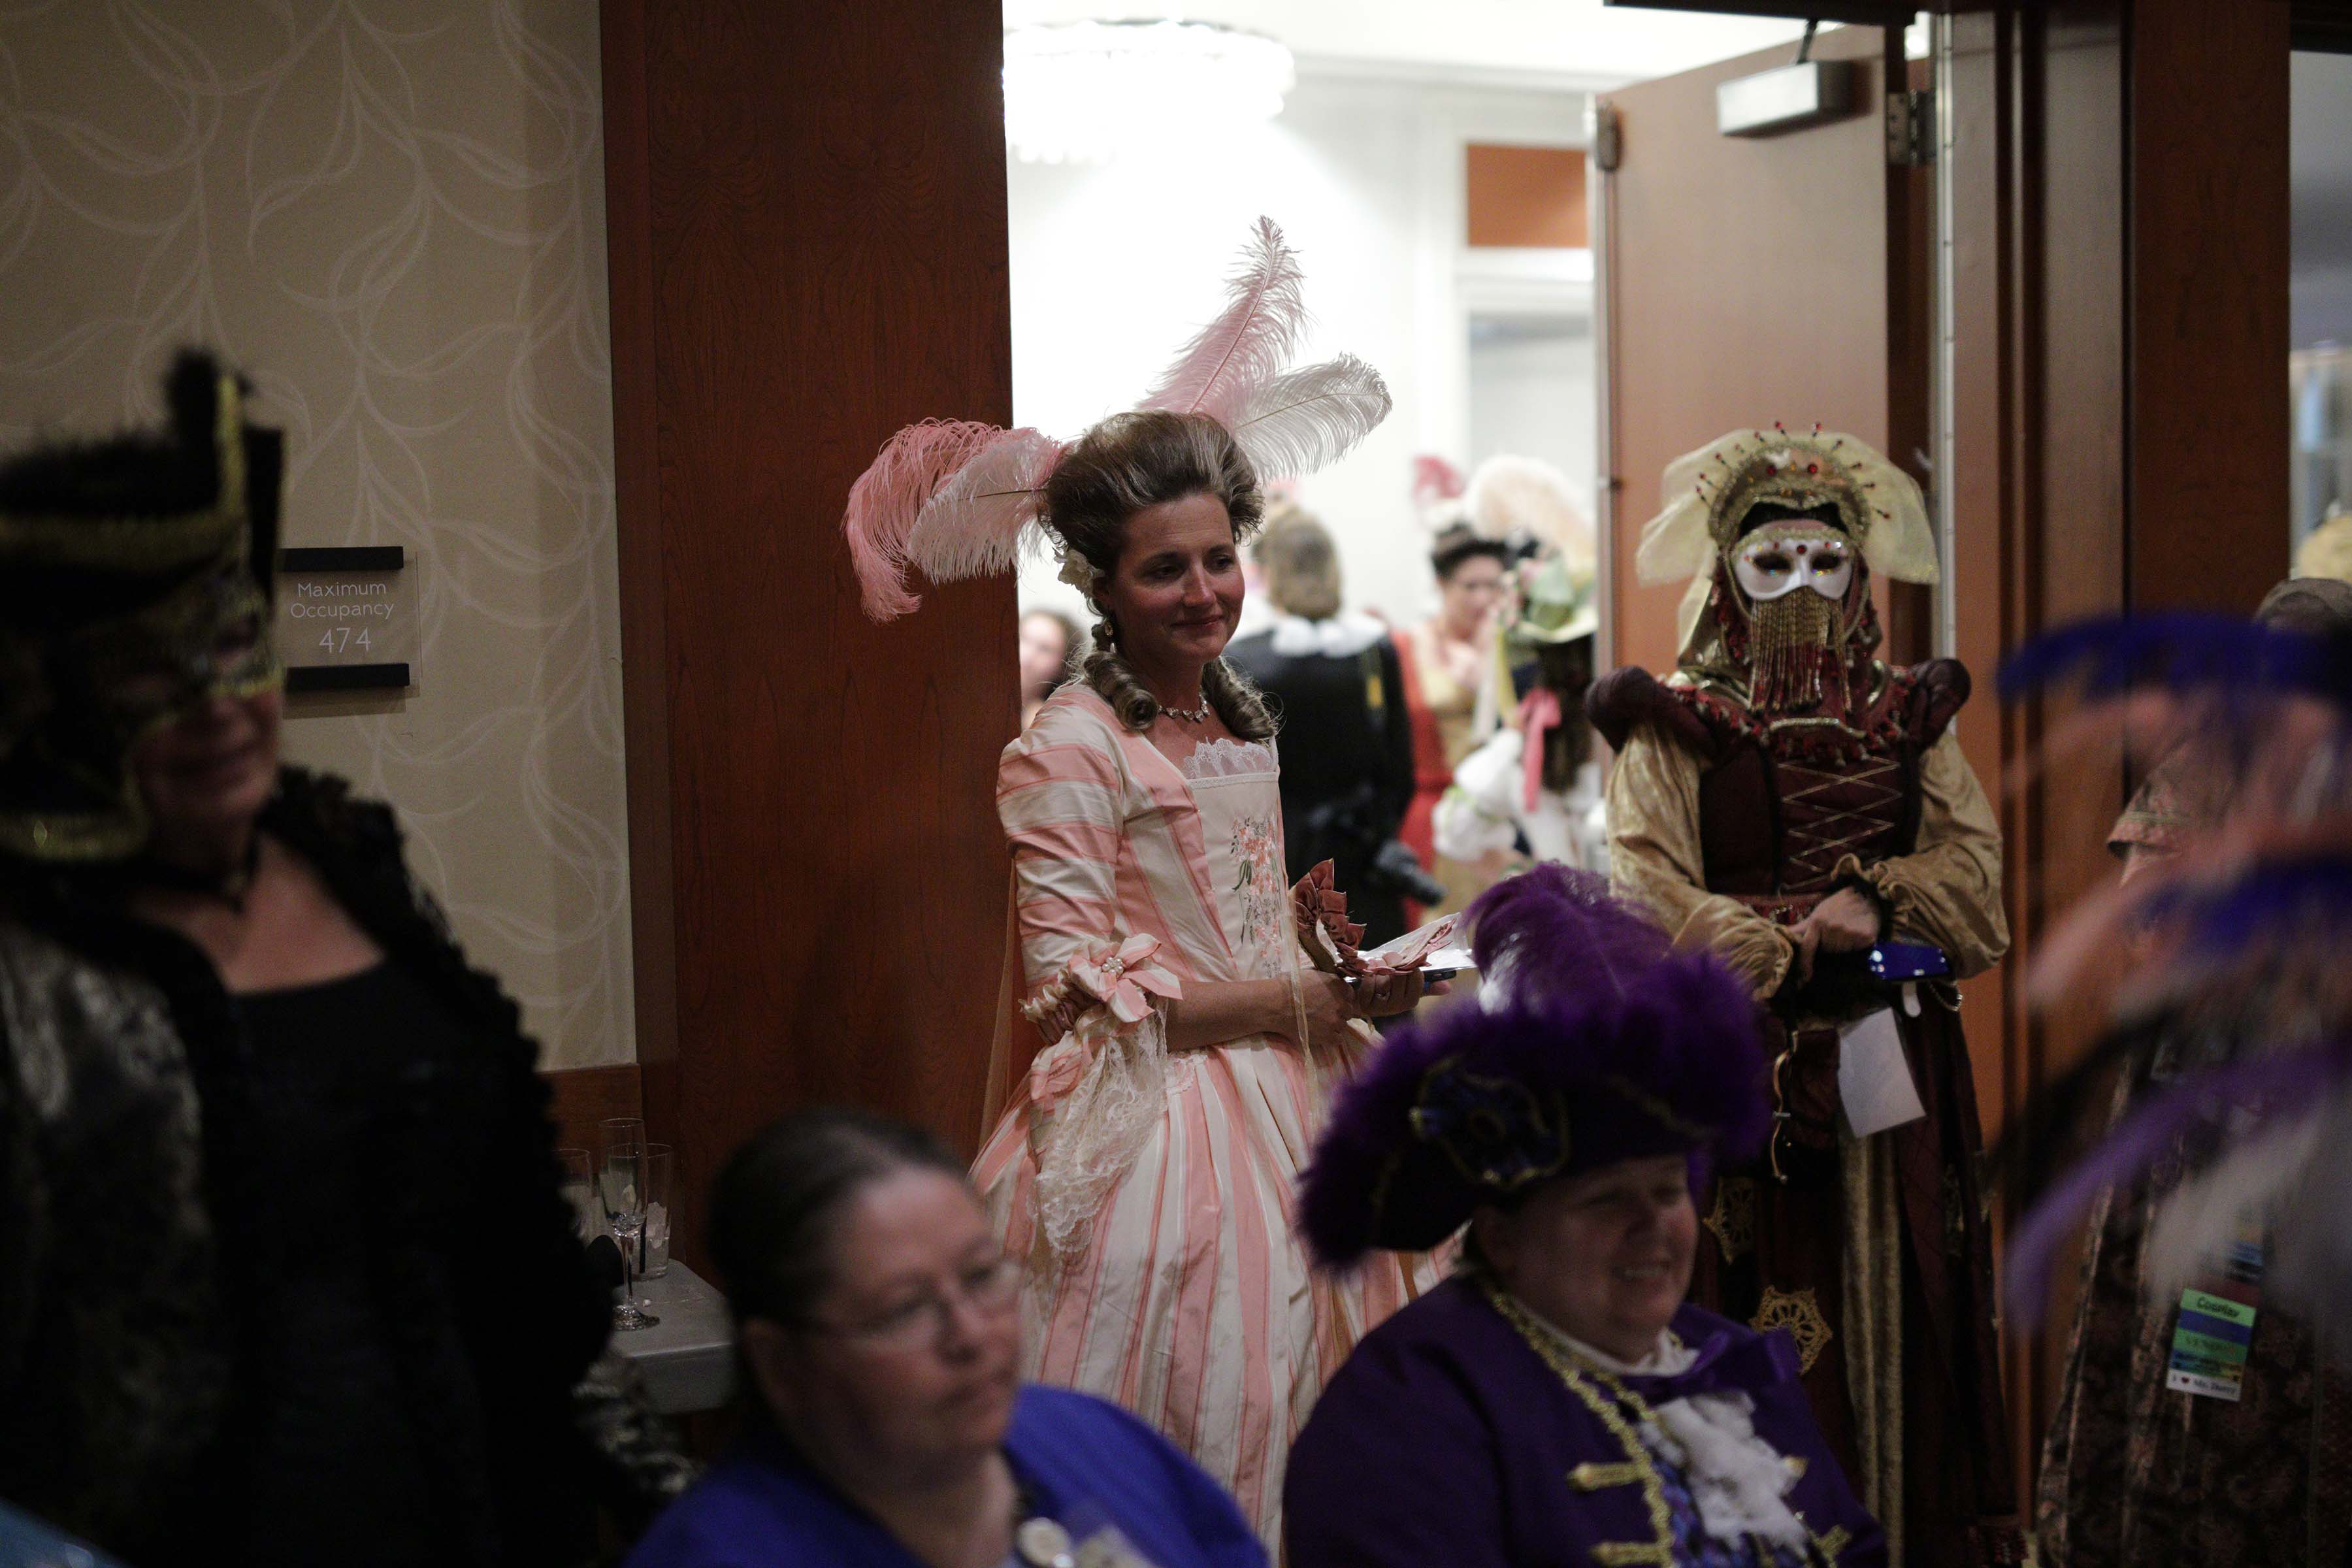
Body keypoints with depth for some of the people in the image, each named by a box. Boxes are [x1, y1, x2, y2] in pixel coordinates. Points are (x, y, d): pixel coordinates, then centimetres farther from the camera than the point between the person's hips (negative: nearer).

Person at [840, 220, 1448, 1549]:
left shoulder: (1244, 720, 10)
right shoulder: (1066, 752, -12)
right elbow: (1084, 991, -15)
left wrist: (1325, 940, 0)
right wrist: (1307, 1002, -14)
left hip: (1292, 1093, 7)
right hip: (1159, 1122, -7)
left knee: (1323, 1391, 10)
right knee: (1195, 1424, -3)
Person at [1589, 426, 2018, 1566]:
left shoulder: (1909, 721, 14)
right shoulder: (1676, 729, 3)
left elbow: (1976, 881, 4)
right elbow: (1648, 899, -10)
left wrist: (1871, 895, -11)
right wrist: (1809, 936, -10)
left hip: (1888, 1070, 3)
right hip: (1738, 1072, -3)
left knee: (1896, 1322, 4)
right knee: (1758, 1334, -4)